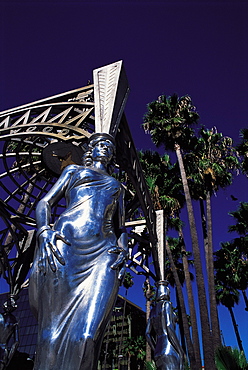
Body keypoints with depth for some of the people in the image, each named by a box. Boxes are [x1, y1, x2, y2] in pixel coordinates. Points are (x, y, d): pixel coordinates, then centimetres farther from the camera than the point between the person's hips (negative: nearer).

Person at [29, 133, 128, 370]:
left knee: (87, 335, -17)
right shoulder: (74, 170, 27)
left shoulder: (116, 186, 34)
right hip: (65, 243, -1)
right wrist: (44, 232, -7)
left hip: (104, 252, 2)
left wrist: (122, 250, 6)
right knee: (55, 331, -12)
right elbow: (45, 202, 15)